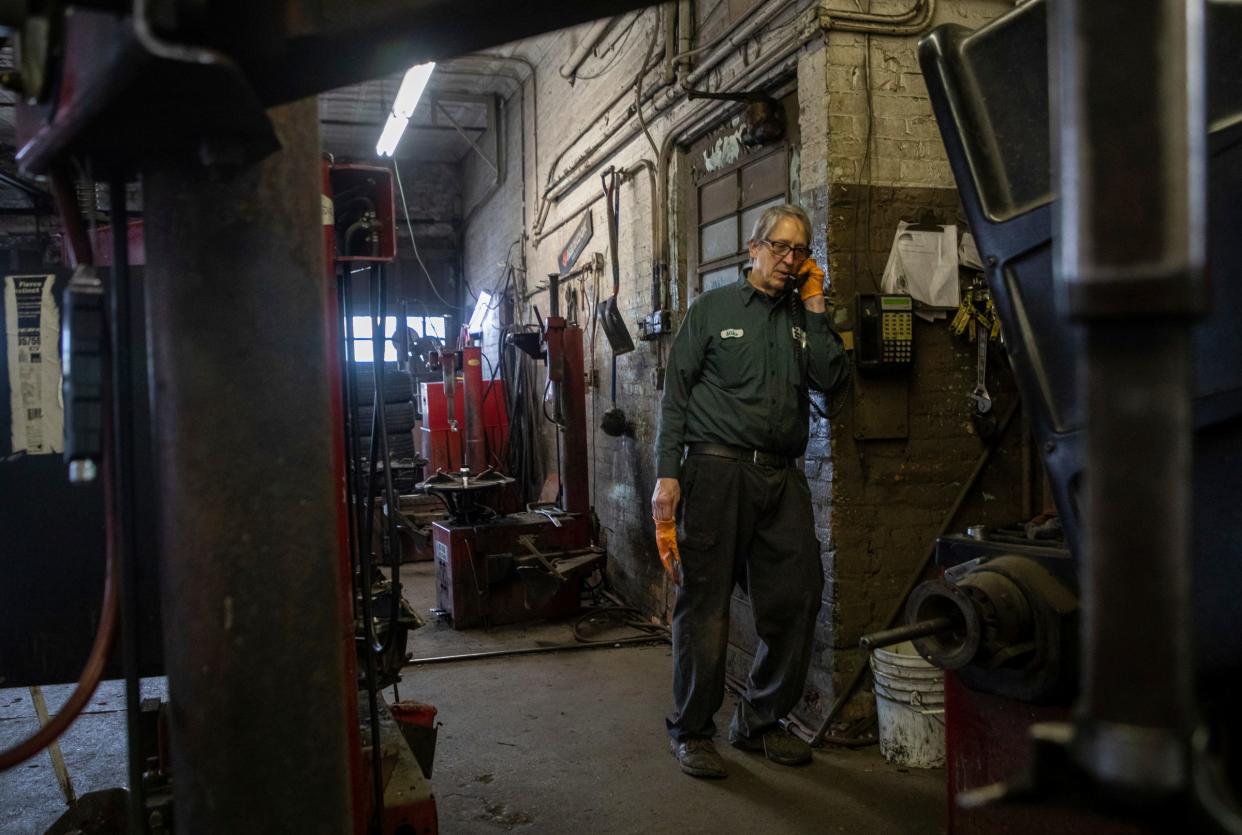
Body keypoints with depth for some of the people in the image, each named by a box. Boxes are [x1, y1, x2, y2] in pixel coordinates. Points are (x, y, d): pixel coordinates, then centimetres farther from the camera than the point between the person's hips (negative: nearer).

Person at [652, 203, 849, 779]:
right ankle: (691, 731, 14)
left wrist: (815, 308, 3)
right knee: (705, 603, -1)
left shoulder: (802, 317, 17)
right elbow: (676, 393, 0)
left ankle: (760, 722, 22)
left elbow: (831, 377, 0)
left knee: (797, 598, 4)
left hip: (781, 476, 5)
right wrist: (667, 473, -8)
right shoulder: (712, 309, 6)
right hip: (717, 471, -4)